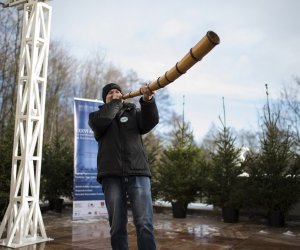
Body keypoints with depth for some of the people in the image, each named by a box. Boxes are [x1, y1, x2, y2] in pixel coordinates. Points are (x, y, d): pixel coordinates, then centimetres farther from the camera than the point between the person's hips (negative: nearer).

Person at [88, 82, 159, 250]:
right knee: (117, 226, 2)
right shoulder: (97, 115, 19)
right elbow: (100, 122, -6)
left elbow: (150, 122, -1)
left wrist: (147, 100, -18)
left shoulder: (134, 112, 20)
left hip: (138, 173, 0)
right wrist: (116, 102, 5)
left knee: (145, 224, -8)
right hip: (112, 175, 0)